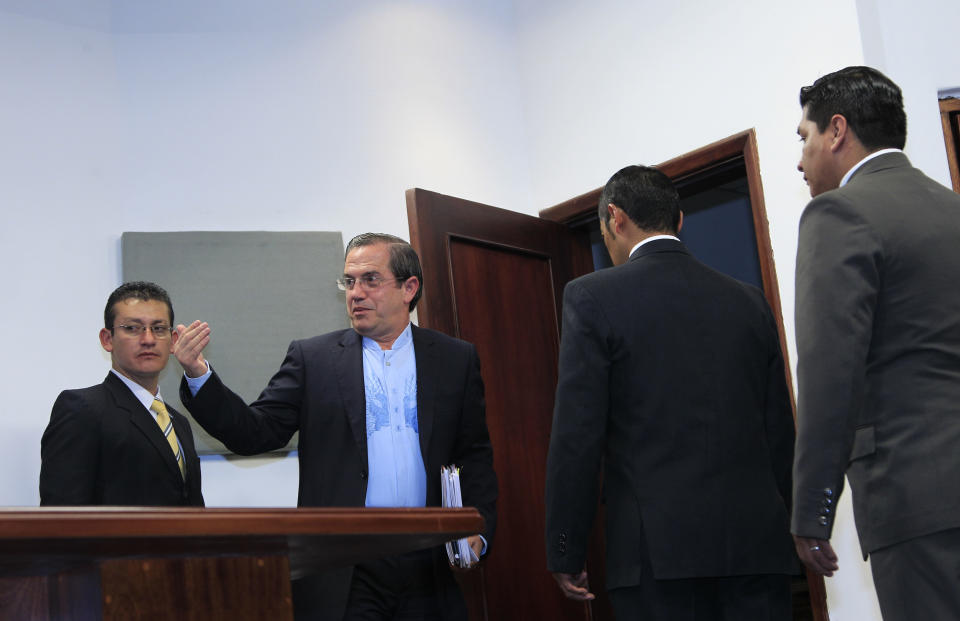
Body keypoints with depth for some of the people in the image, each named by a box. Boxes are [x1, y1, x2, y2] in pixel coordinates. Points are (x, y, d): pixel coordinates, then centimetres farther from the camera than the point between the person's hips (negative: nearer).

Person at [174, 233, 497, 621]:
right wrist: (199, 376, -15)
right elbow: (254, 433, -2)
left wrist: (478, 530, -4)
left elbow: (476, 455, 9)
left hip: (429, 572, 1)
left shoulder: (456, 360, 8)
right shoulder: (311, 358, 5)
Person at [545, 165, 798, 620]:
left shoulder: (593, 297, -2)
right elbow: (780, 433, 14)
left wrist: (565, 552, -1)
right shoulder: (748, 300, 12)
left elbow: (577, 437, -6)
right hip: (757, 543, 4)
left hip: (660, 548, -4)